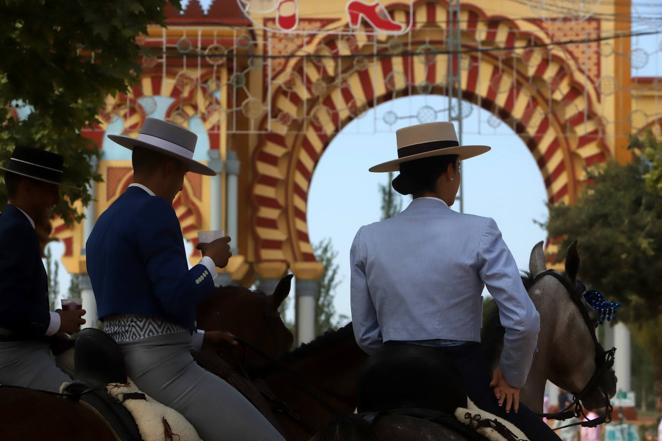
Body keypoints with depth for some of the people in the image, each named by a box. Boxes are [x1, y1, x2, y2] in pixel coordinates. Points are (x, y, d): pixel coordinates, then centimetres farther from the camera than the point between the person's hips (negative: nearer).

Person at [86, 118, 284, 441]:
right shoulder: (153, 211, -12)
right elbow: (178, 297, -21)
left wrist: (200, 338, 27)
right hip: (161, 367, -11)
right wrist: (211, 261, -2)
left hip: (121, 363, 11)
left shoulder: (105, 222, 18)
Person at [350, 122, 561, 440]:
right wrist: (512, 377, 2)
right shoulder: (478, 232, -10)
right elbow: (523, 320, -14)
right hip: (464, 379, -3)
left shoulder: (367, 239, 1)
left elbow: (365, 335, 5)